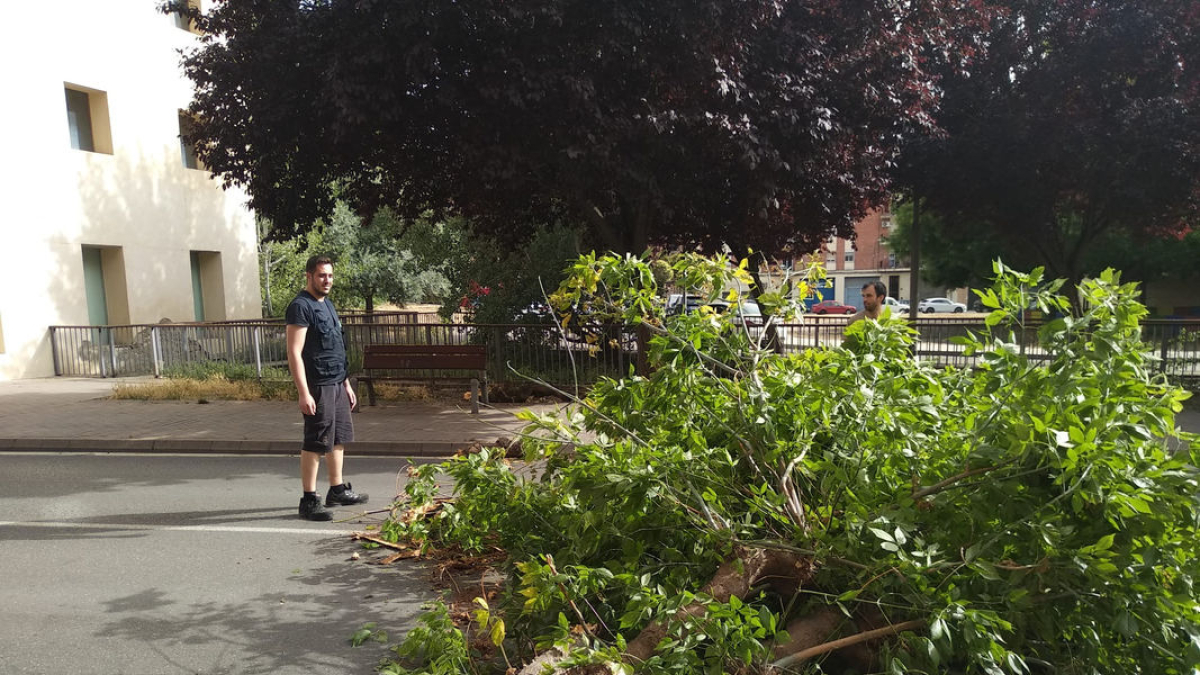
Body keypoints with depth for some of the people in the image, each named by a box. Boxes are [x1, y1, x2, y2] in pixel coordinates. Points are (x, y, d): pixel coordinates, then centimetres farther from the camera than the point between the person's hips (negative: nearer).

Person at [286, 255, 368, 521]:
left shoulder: (327, 304, 16)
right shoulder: (301, 306, -12)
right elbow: (294, 353, -17)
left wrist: (347, 383, 21)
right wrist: (304, 392, -23)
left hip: (337, 384, 9)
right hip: (318, 386, -9)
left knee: (338, 439, 15)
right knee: (316, 444, -4)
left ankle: (337, 490, 26)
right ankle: (309, 501, 3)